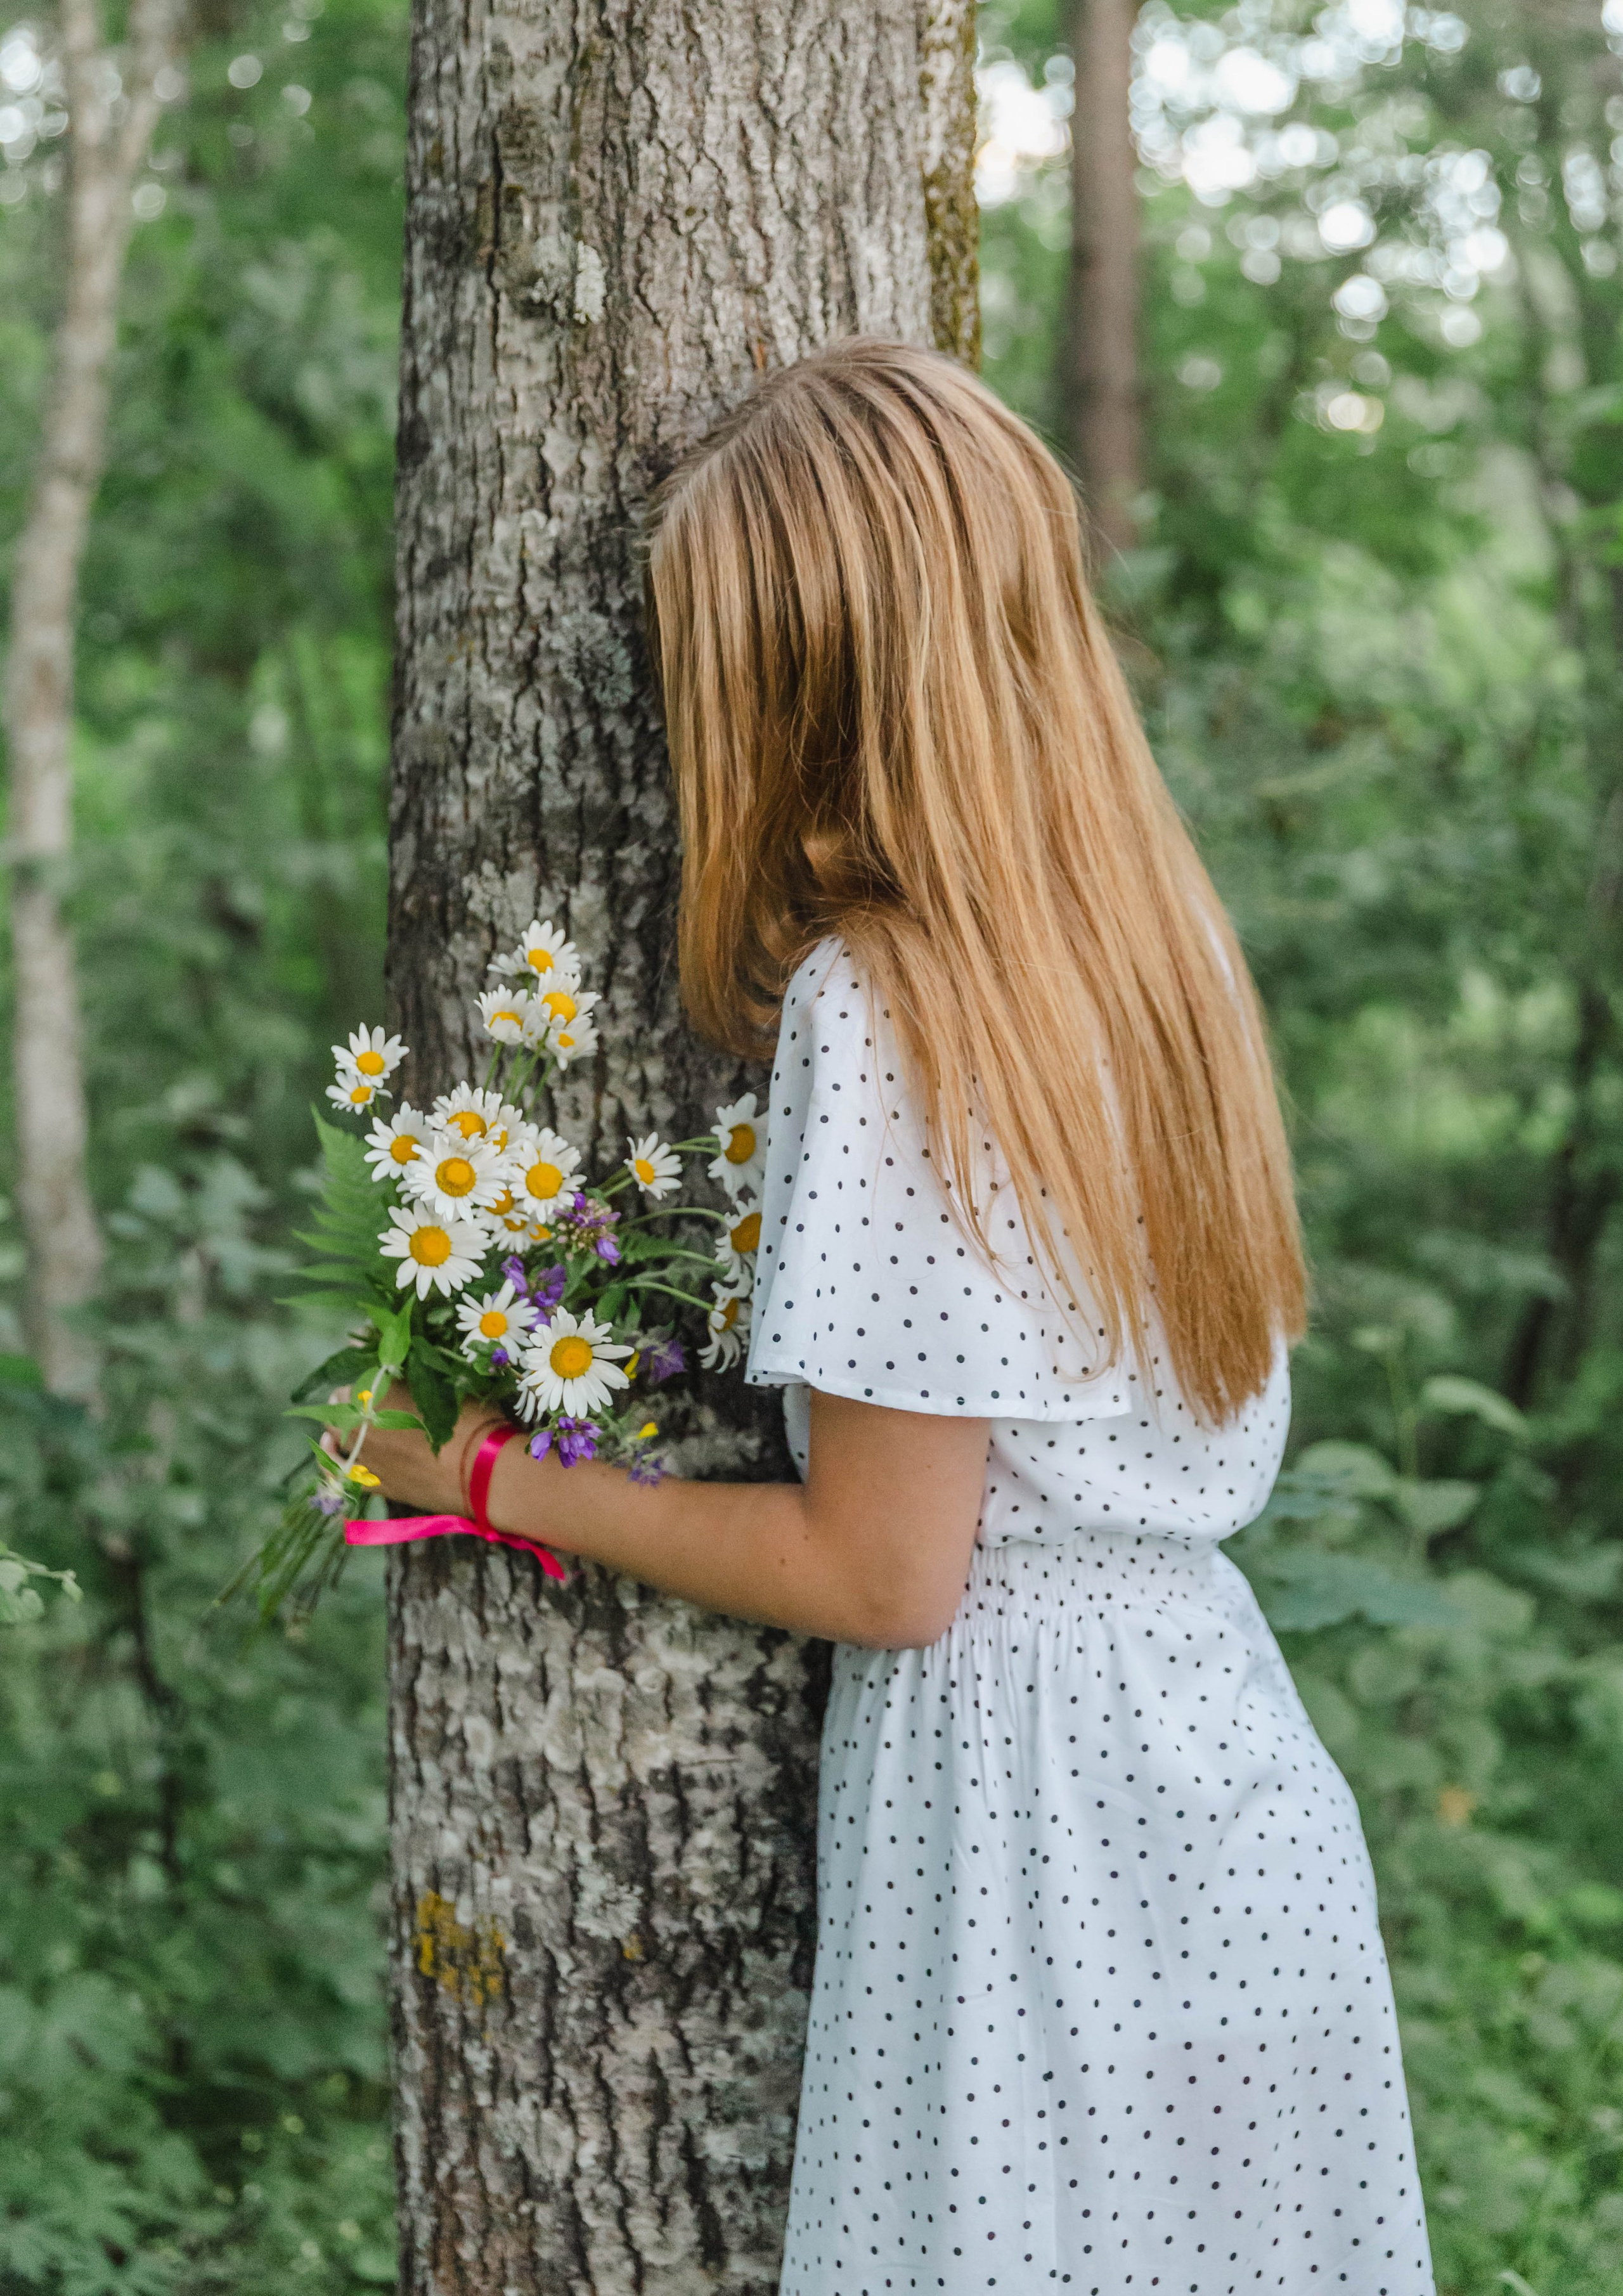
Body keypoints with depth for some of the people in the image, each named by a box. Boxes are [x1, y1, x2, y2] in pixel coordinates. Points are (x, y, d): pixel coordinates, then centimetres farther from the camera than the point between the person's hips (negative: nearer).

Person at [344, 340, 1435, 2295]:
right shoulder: (1149, 936, 5)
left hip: (1028, 1811, -8)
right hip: (1227, 1783, 8)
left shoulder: (880, 998, -17)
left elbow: (884, 1574, -16)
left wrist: (500, 1484, -4)